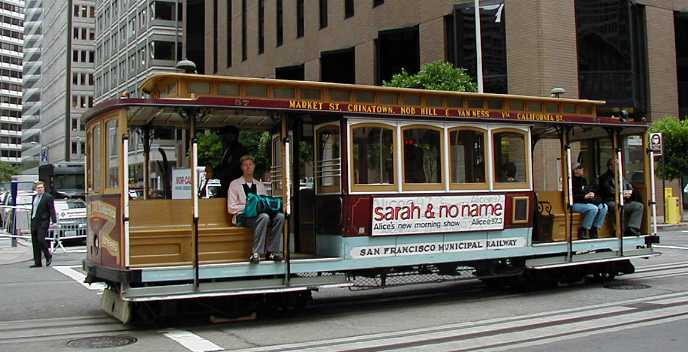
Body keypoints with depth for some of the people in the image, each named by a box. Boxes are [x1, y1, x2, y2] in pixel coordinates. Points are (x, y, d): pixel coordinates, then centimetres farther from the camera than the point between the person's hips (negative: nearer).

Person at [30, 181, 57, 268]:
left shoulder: (48, 197, -4)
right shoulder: (34, 197, 16)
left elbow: (52, 210, -8)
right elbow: (33, 209, 22)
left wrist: (54, 221, -15)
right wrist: (32, 220, 19)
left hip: (43, 222, -7)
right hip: (34, 222, 7)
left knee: (40, 239, -17)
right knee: (35, 242, 6)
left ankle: (48, 256, 5)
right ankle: (37, 262, 12)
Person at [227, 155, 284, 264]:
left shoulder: (260, 185, 23)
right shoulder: (235, 184, 8)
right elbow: (231, 208, -1)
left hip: (260, 213, 5)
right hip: (242, 216, -5)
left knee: (280, 216, -27)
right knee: (264, 217, -37)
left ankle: (272, 251, -26)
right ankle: (257, 253, -36)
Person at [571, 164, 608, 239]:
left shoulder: (583, 180, 17)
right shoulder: (572, 181, -10)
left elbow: (589, 190, 27)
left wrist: (591, 194, 3)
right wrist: (585, 196, -21)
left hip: (586, 202, 9)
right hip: (575, 204, -9)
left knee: (604, 207, -10)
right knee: (593, 208, -31)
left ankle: (593, 230, -10)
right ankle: (582, 231, -21)